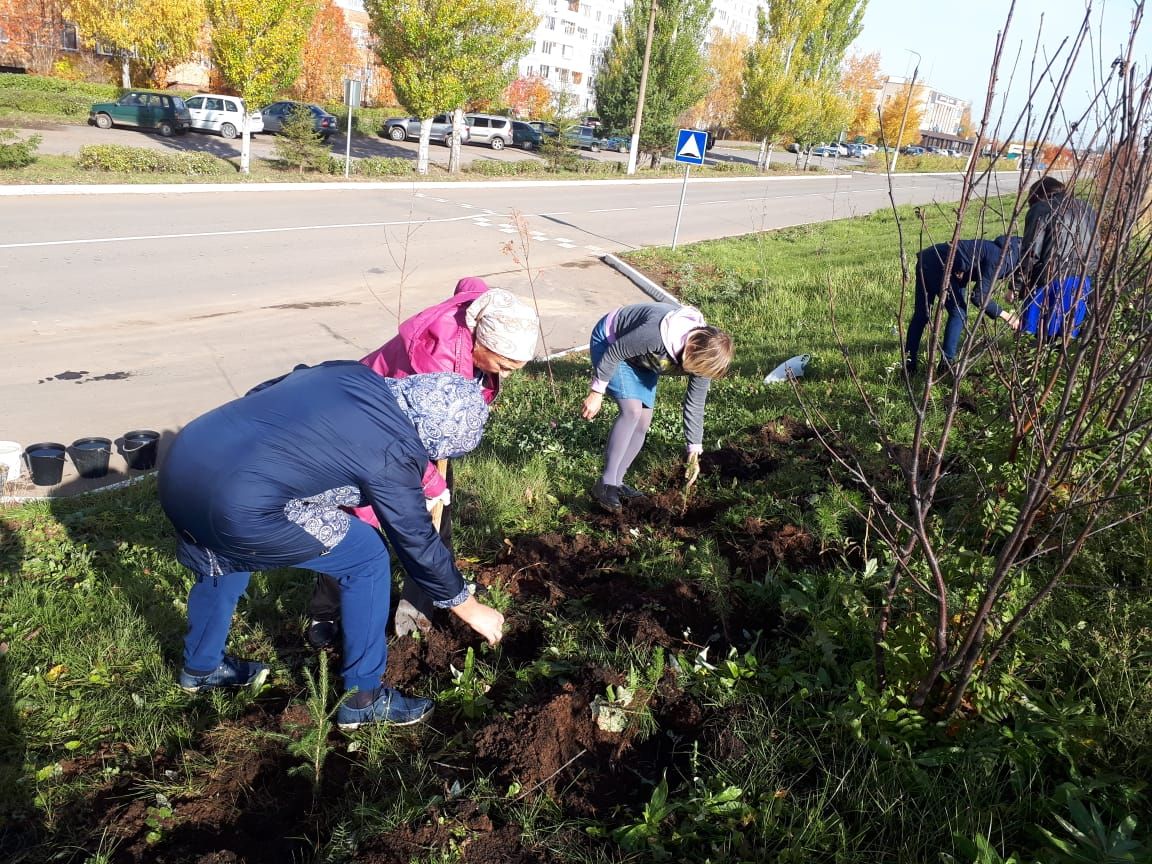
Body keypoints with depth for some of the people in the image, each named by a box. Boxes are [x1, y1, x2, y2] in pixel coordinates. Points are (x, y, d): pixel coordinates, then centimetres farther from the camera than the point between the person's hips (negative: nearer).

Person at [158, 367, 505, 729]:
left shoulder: (351, 373, 11)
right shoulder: (392, 454, -8)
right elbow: (417, 543, 2)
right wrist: (471, 609, 16)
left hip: (182, 460, 9)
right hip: (233, 507, -8)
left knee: (223, 555, 38)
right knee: (367, 560, 7)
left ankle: (201, 666, 56)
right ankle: (362, 698, 19)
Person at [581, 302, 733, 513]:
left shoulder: (702, 355, -20)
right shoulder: (656, 335, -43)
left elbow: (695, 405, -8)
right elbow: (614, 352, -28)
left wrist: (695, 451, -3)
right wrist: (596, 392, -19)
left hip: (642, 359, 7)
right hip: (610, 342, -7)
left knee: (643, 423, -1)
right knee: (632, 410, -23)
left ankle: (616, 482, 11)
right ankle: (605, 484, -18)